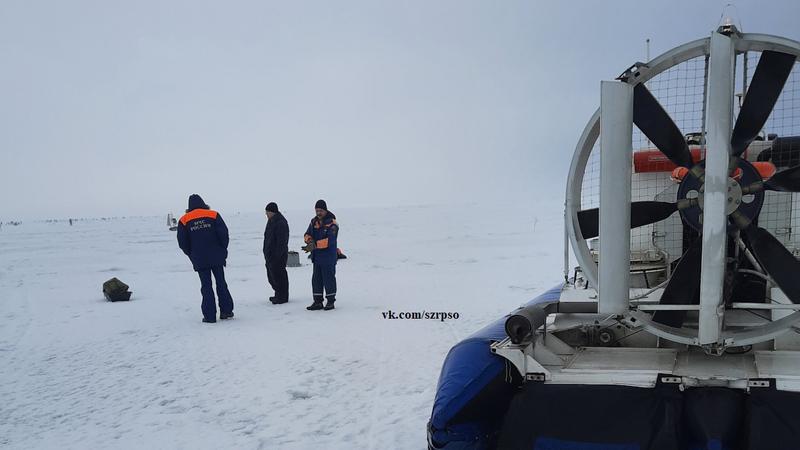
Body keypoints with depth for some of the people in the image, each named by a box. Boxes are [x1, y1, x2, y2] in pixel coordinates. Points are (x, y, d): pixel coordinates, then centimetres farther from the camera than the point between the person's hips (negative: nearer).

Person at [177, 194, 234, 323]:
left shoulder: (184, 221, 1)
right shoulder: (213, 215, -1)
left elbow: (182, 243, 1)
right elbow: (223, 234, -7)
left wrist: (192, 255, 15)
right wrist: (222, 250, 7)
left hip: (199, 260, 0)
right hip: (217, 257, 0)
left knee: (206, 286, 5)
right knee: (221, 283, 12)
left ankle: (210, 316, 3)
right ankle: (226, 311, 14)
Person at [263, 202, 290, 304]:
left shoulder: (281, 223, -17)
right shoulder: (271, 221, 15)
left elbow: (282, 242, -21)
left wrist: (277, 255, -23)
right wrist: (267, 253, 20)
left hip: (278, 256, -10)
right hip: (269, 255, 10)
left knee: (279, 276, -4)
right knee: (271, 276, 17)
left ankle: (282, 297, 5)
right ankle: (278, 295, 28)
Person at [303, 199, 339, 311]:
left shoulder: (332, 223, -12)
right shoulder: (314, 221, 9)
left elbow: (329, 240, -23)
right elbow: (307, 234, 10)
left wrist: (315, 245, -31)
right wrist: (309, 240, -15)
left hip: (328, 257, -7)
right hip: (317, 256, 7)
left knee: (328, 278, 1)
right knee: (316, 279, 10)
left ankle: (331, 301, 12)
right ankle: (317, 302, 18)